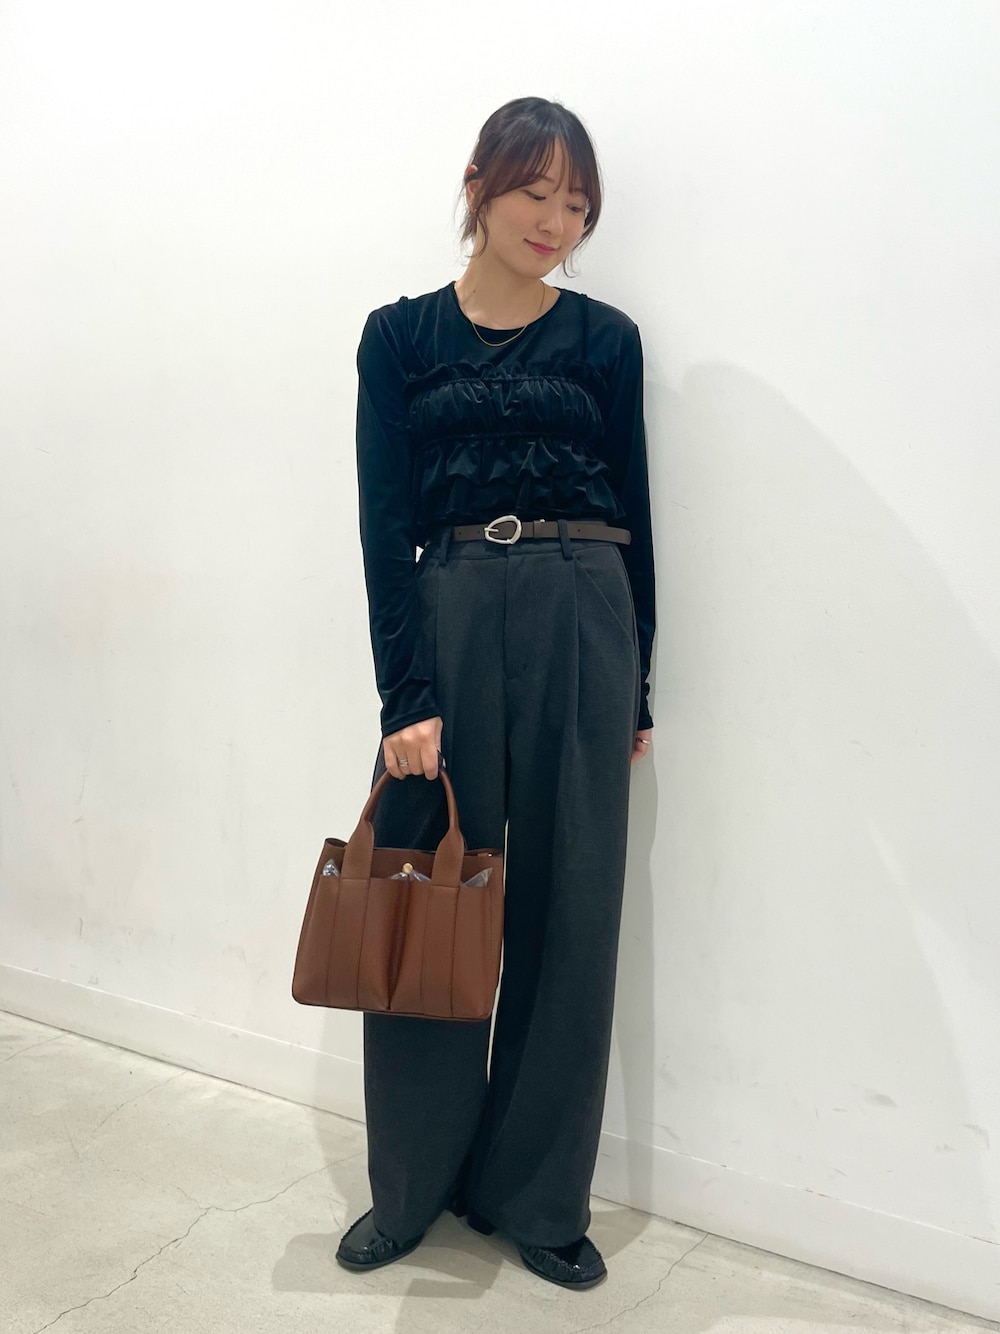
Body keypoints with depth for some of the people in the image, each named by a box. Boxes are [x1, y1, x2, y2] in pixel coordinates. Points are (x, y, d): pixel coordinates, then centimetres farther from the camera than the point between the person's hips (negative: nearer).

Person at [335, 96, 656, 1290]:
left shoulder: (604, 338, 8)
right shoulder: (400, 336, 6)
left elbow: (632, 514, 8)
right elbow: (386, 521, -3)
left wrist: (638, 689, 6)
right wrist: (407, 695, -12)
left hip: (583, 622, 1)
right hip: (446, 621, 0)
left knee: (568, 911, 5)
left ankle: (538, 1196, 24)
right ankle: (411, 1183, 27)